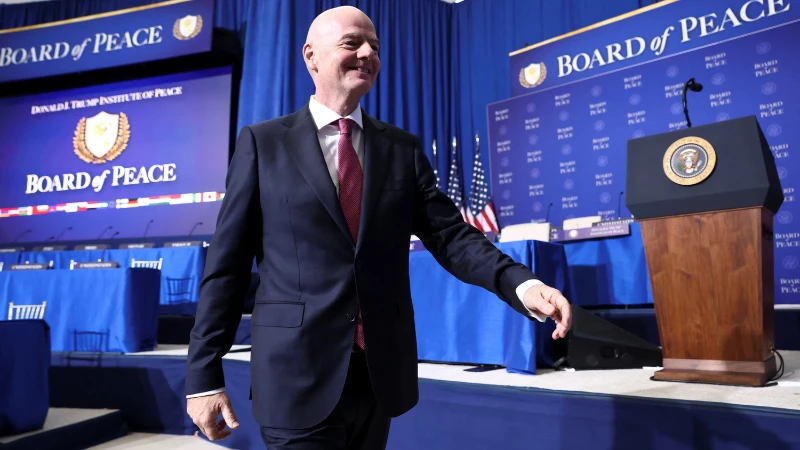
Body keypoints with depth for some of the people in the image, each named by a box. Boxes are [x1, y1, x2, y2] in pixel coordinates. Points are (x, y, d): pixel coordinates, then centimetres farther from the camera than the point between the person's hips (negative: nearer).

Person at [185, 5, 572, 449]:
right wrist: (204, 374, -5)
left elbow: (451, 236, 0)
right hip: (298, 376, -3)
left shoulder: (403, 148, 7)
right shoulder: (263, 142, 0)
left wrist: (522, 283, -17)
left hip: (381, 374, 4)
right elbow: (226, 263, -2)